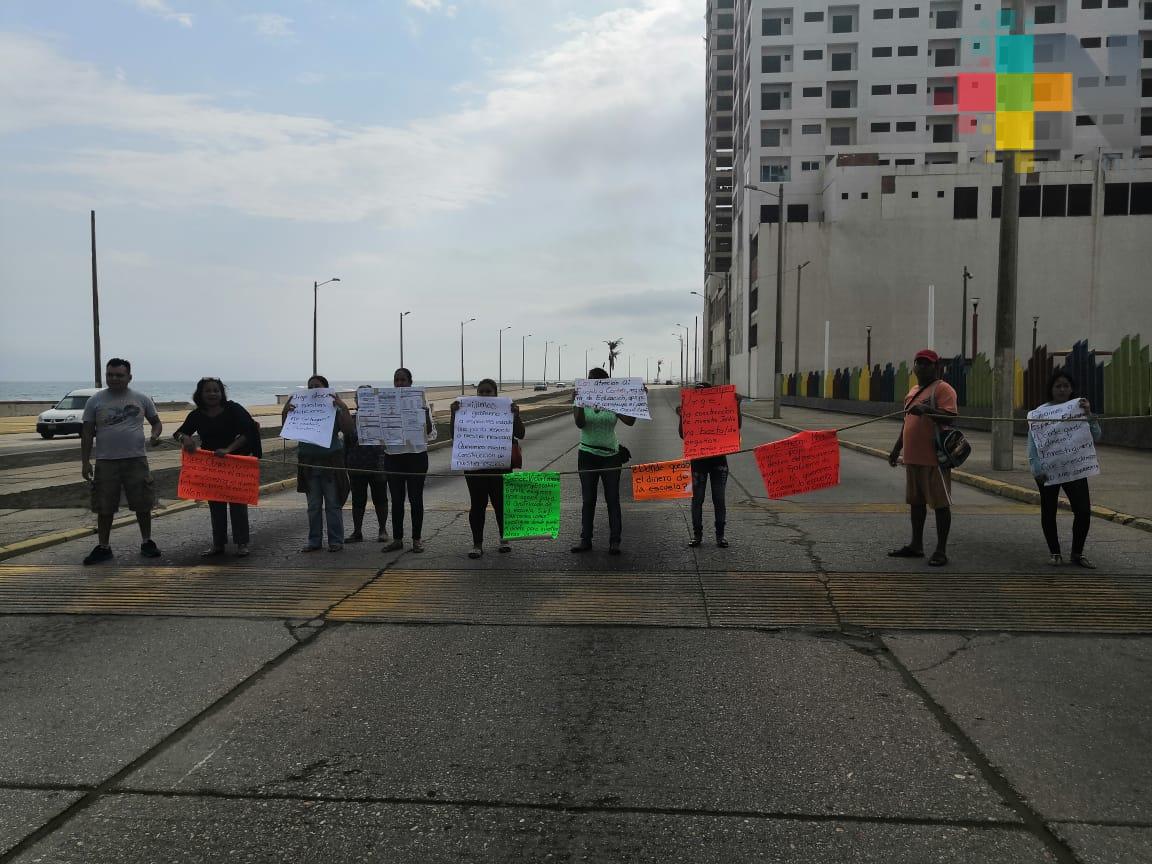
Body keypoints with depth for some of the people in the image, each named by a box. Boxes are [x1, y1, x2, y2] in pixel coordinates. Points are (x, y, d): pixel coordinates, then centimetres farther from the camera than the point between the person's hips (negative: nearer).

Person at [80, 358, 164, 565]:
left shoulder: (141, 399, 4)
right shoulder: (95, 401, 3)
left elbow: (156, 421, 14)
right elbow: (87, 433, 5)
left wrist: (155, 435, -9)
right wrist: (85, 462, 0)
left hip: (136, 459, 0)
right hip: (105, 461, 0)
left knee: (142, 505, 4)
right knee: (104, 508, 4)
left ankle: (147, 542, 19)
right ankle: (103, 547, 16)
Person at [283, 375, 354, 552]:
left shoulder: (334, 409, -2)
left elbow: (349, 430, -14)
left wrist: (344, 408, -25)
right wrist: (285, 412, -10)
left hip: (331, 461, -3)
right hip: (309, 462, 4)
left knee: (333, 504, 2)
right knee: (314, 506, 10)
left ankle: (336, 541, 10)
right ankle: (315, 541, 18)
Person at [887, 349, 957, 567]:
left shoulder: (942, 389, -7)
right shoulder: (913, 391, 19)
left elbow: (950, 417, -18)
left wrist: (927, 410, -31)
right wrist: (897, 449, 25)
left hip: (934, 459, -8)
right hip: (913, 457, 9)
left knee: (940, 503, -2)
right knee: (916, 501, 15)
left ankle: (941, 551, 3)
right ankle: (916, 545, 25)